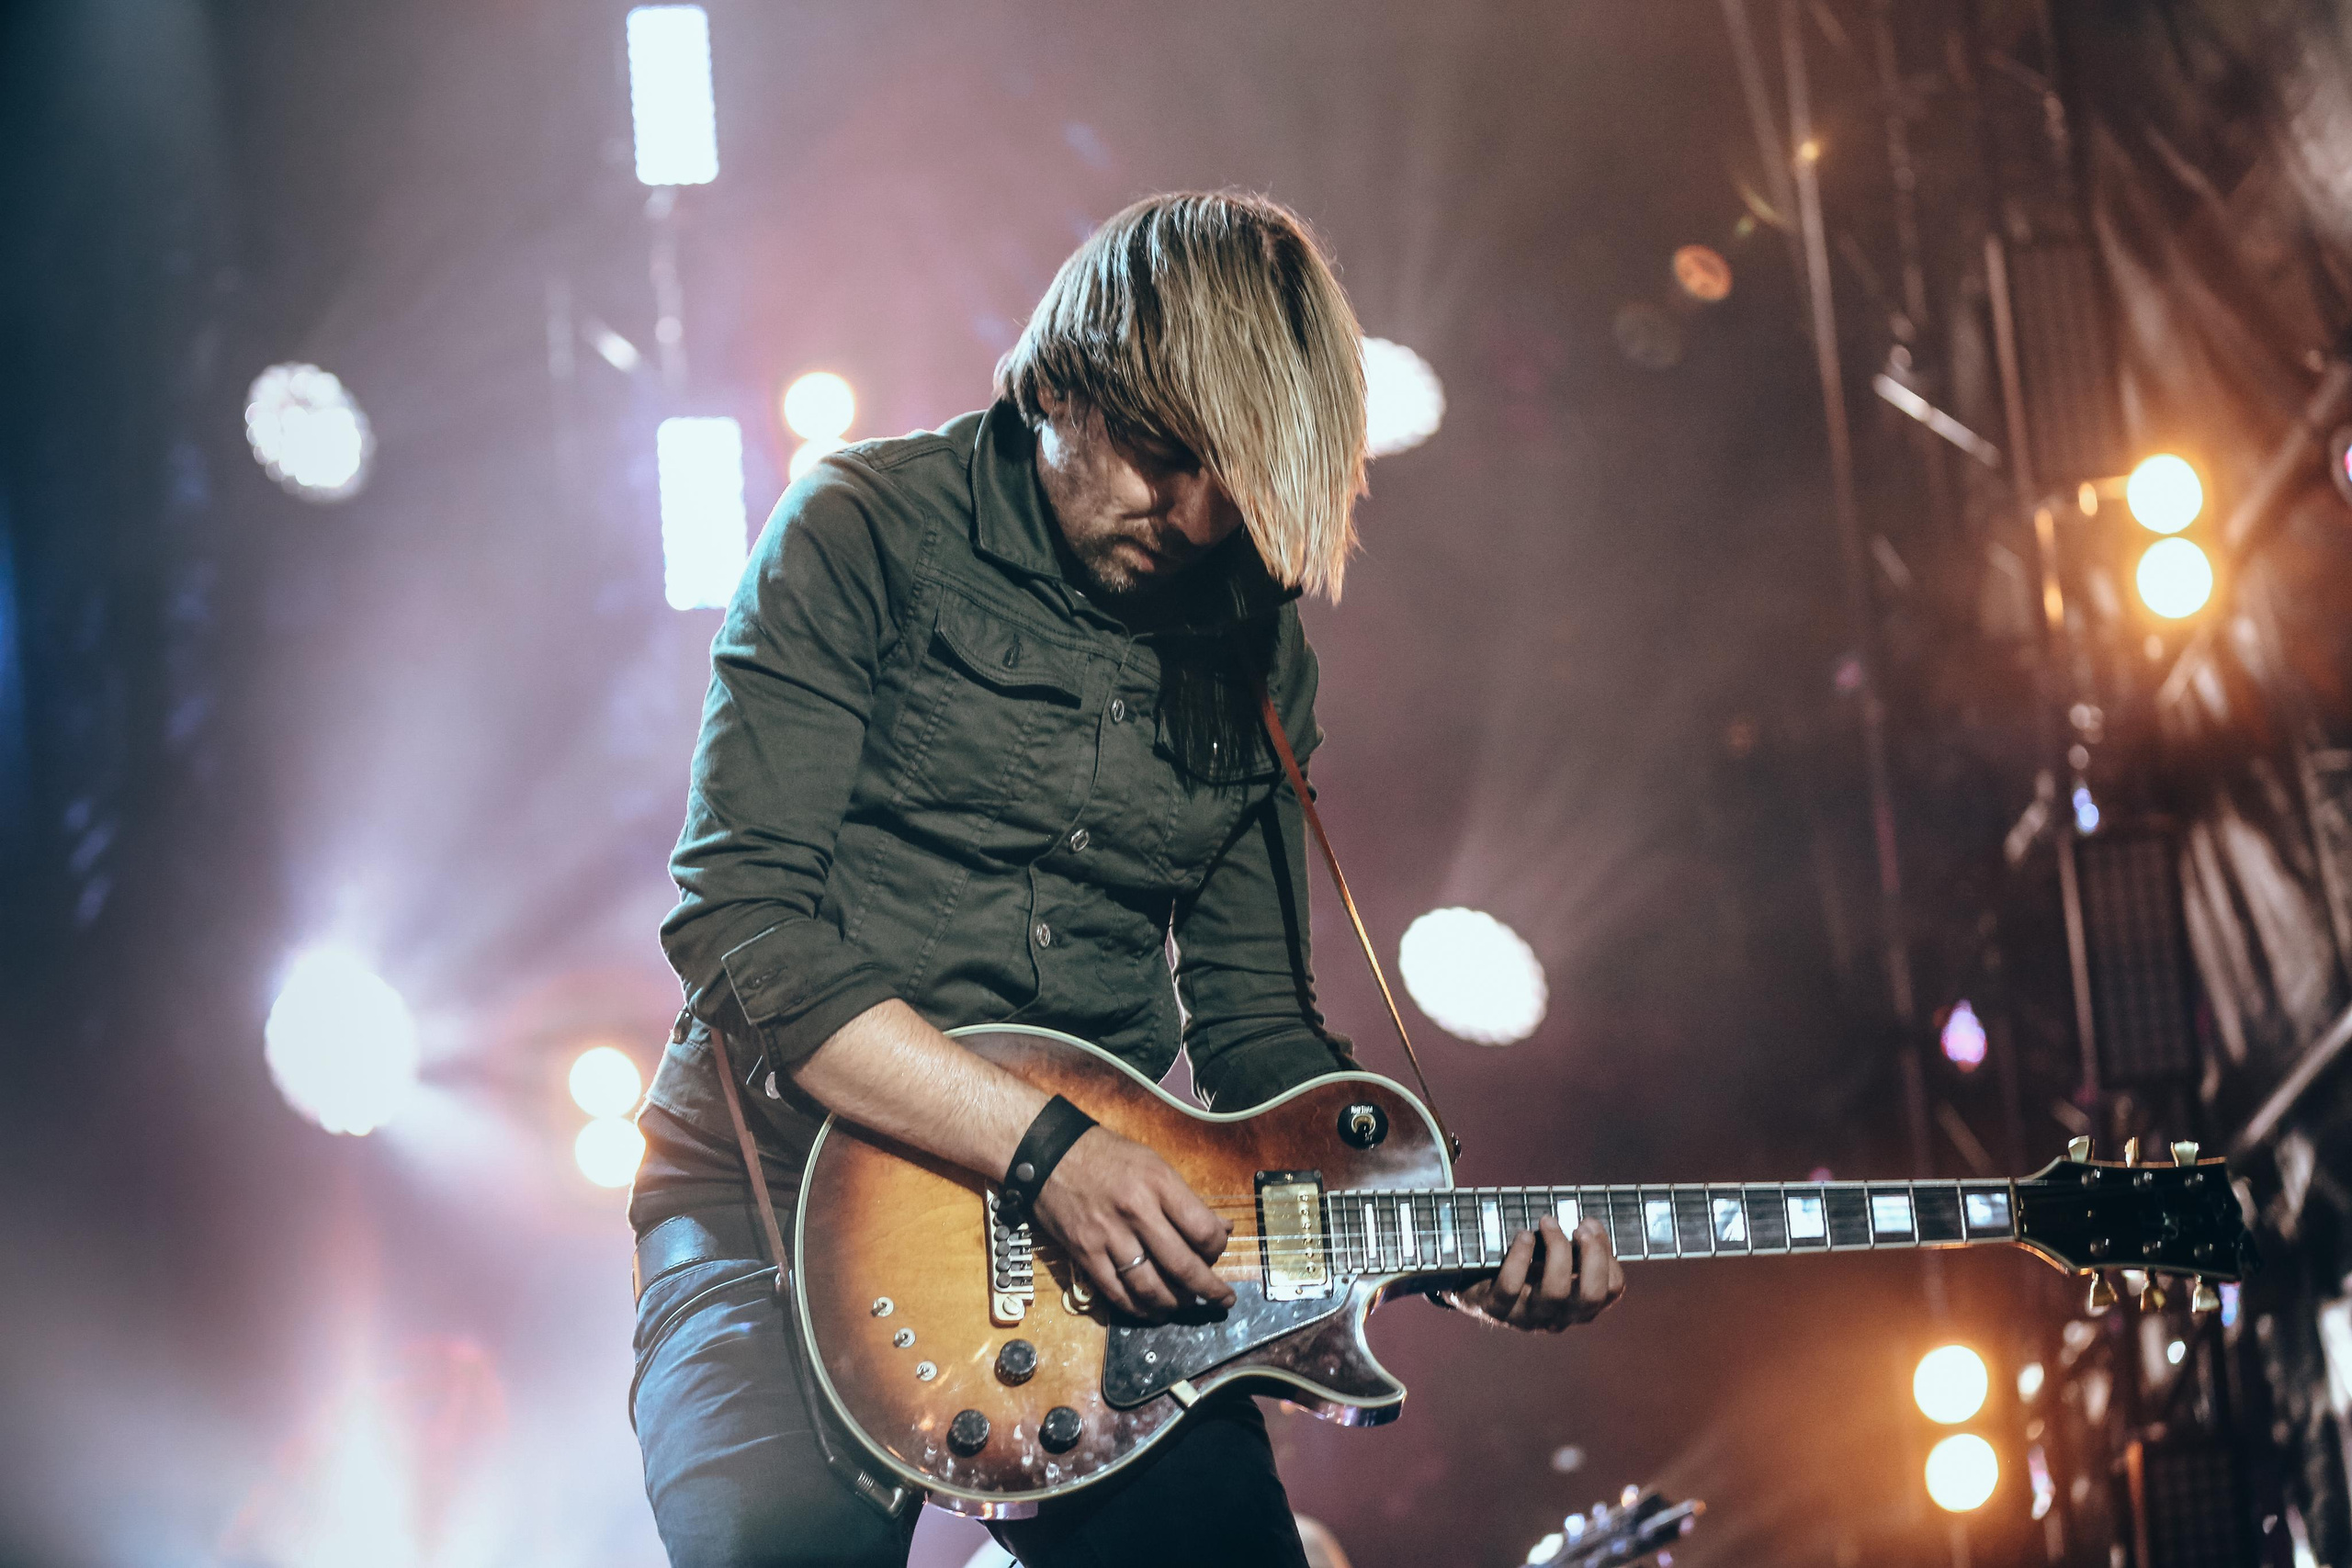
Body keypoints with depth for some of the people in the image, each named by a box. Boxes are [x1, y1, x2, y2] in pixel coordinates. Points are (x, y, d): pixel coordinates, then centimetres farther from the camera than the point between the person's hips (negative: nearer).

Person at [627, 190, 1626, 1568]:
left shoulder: (1255, 647, 11)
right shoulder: (865, 535, -5)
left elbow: (1252, 1017, 15)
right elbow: (739, 924, -13)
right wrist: (1042, 1144, -20)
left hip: (1098, 1208, 4)